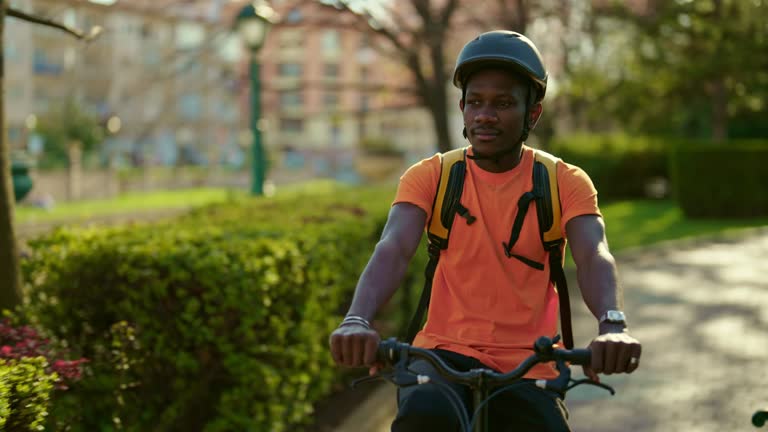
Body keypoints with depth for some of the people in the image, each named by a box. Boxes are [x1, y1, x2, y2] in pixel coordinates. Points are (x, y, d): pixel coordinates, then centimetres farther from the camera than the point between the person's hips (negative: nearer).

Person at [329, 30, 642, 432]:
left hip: (527, 368, 2)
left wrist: (613, 324, -40)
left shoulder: (565, 183, 0)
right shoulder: (430, 176, 0)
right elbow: (393, 249, -16)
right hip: (446, 353, -1)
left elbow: (593, 256, -17)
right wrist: (357, 320, -37)